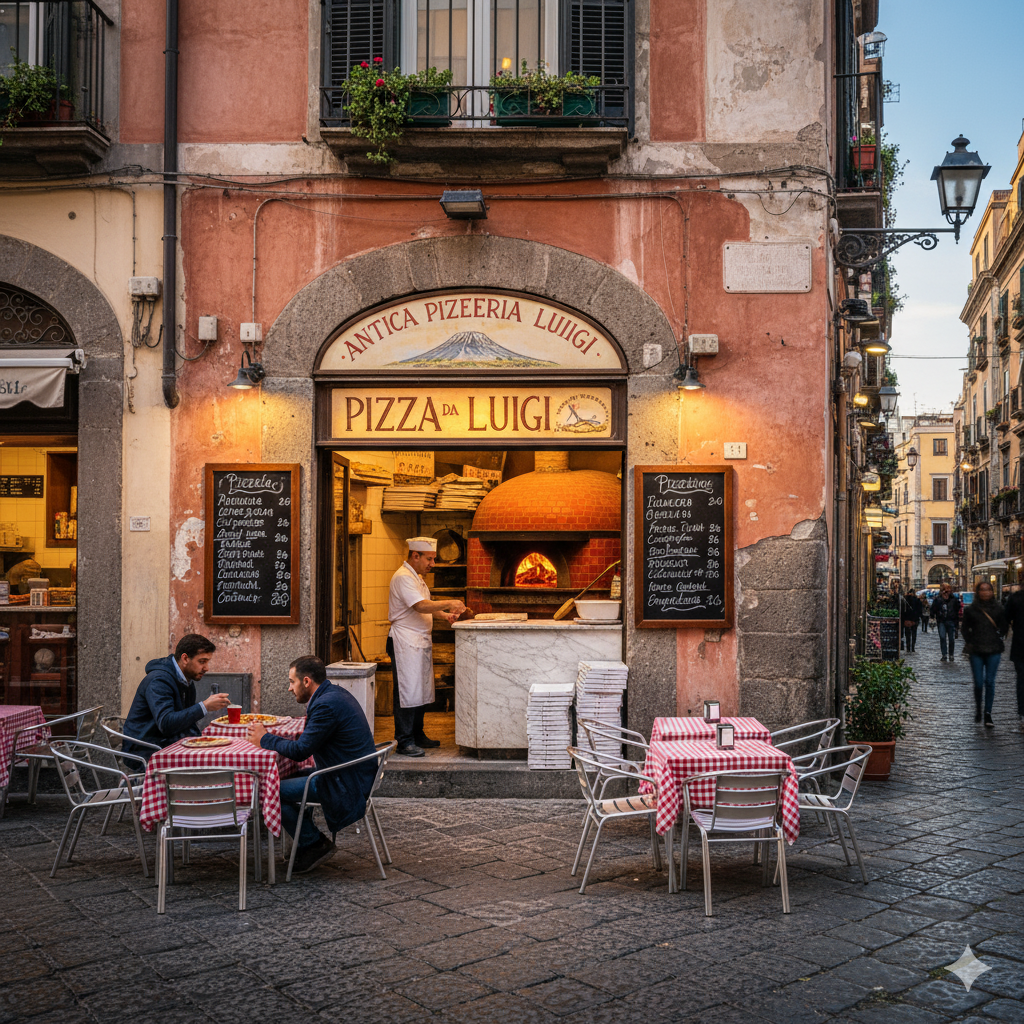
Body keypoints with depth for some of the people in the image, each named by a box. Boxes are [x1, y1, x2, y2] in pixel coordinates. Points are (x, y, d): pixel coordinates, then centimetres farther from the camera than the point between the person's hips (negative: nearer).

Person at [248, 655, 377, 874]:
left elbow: (300, 751, -19)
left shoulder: (326, 705, -21)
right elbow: (311, 741, 19)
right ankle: (305, 840, 22)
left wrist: (265, 739, -6)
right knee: (286, 777, 18)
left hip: (346, 786, -11)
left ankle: (315, 844, 4)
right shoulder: (336, 693, 11)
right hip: (354, 776, 11)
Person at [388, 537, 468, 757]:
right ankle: (404, 742, -3)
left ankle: (417, 735, 23)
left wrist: (444, 615, 6)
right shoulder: (403, 577, -15)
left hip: (420, 641, 10)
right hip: (404, 641, -10)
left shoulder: (417, 577, 19)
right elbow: (421, 606, -25)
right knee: (407, 692, -7)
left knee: (420, 690, 14)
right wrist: (449, 604, -20)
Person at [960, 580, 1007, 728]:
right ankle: (978, 709, 24)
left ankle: (988, 713, 5)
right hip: (976, 652, 0)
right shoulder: (970, 609, 3)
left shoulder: (999, 609, 4)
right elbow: (966, 629, 8)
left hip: (993, 651, 0)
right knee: (978, 682, 1)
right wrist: (970, 643, -1)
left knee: (990, 682, -1)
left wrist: (998, 641, 2)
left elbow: (1003, 628, 11)